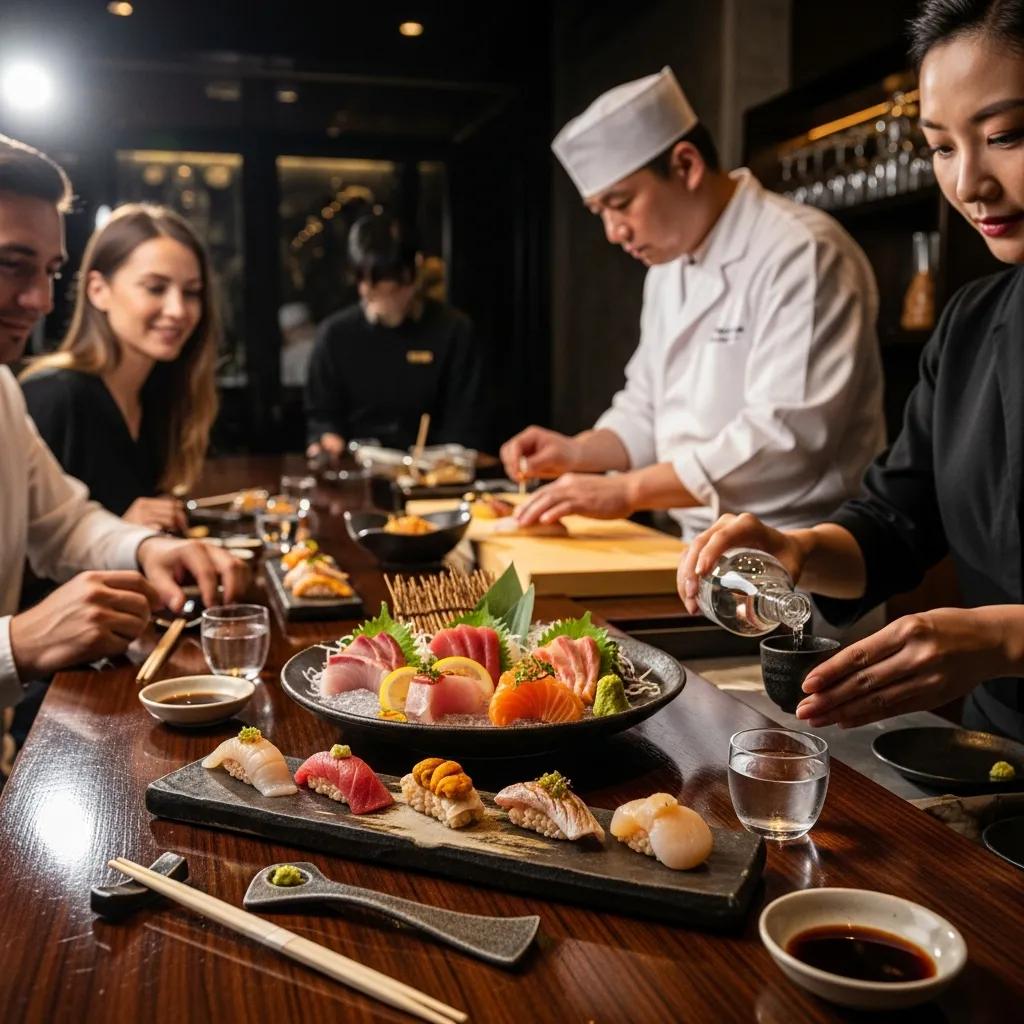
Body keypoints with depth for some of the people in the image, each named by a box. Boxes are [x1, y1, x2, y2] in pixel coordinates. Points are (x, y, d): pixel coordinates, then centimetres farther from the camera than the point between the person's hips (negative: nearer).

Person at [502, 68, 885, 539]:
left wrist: (627, 490, -21)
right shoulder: (668, 267, 13)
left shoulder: (801, 254, -14)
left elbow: (787, 434, -22)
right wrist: (578, 452, 1)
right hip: (703, 550, 7)